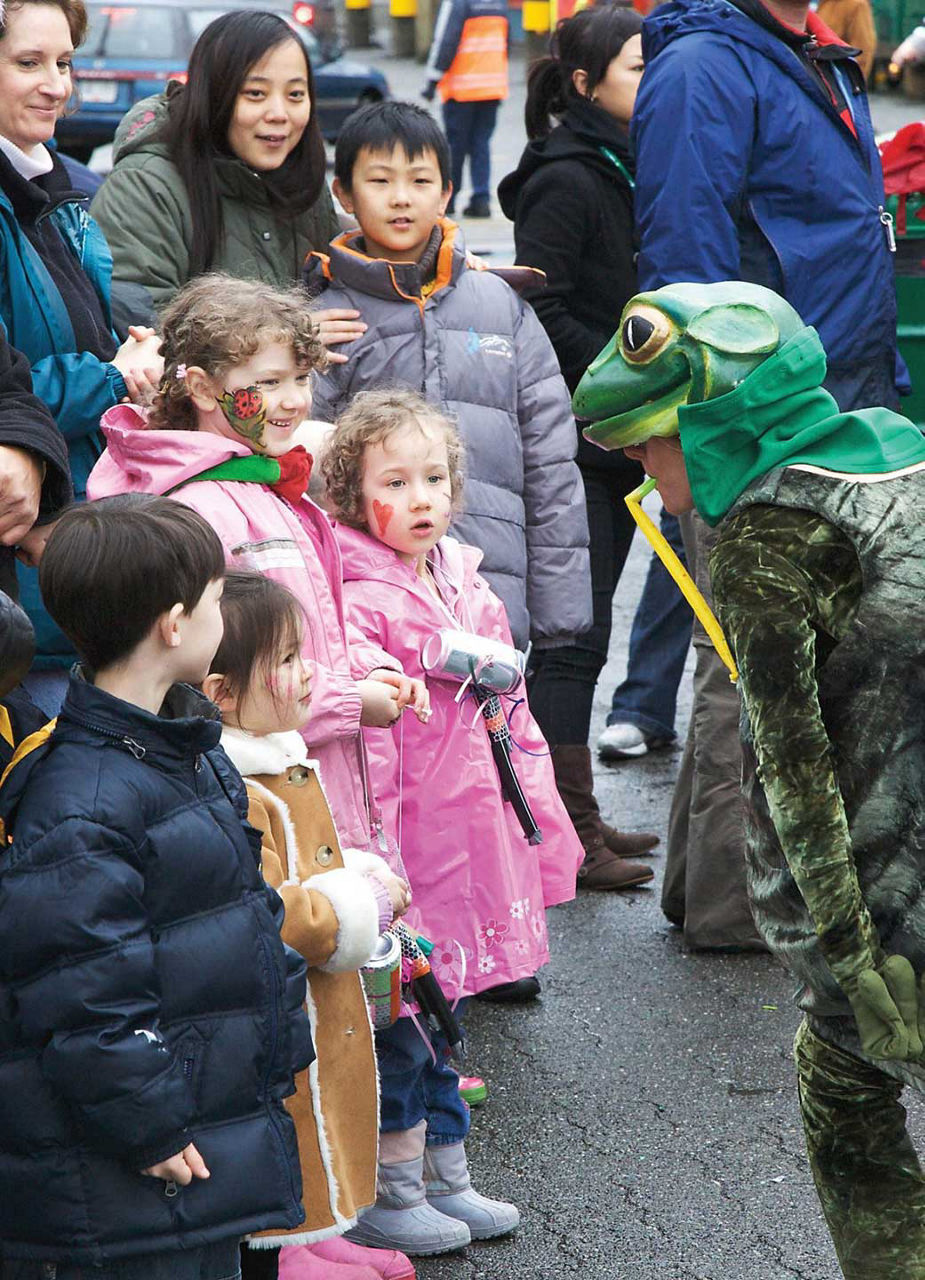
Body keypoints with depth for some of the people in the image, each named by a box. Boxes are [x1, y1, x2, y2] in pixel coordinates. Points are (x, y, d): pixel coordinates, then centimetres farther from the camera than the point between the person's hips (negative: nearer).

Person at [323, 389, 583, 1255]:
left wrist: (544, 825, 17)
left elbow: (513, 715, 17)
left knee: (444, 1014, 18)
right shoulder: (357, 606, -16)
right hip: (410, 849, -8)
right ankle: (385, 1201, 15)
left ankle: (443, 1178, 30)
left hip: (475, 842, 8)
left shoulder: (469, 588, 10)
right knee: (401, 1020, 2)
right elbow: (361, 748, -20)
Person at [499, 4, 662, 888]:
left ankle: (568, 817, 21)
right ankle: (567, 834, -2)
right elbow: (541, 314, -18)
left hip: (613, 444, 9)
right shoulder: (565, 181, -13)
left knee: (579, 632, 14)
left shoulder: (625, 171, 15)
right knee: (573, 635, -6)